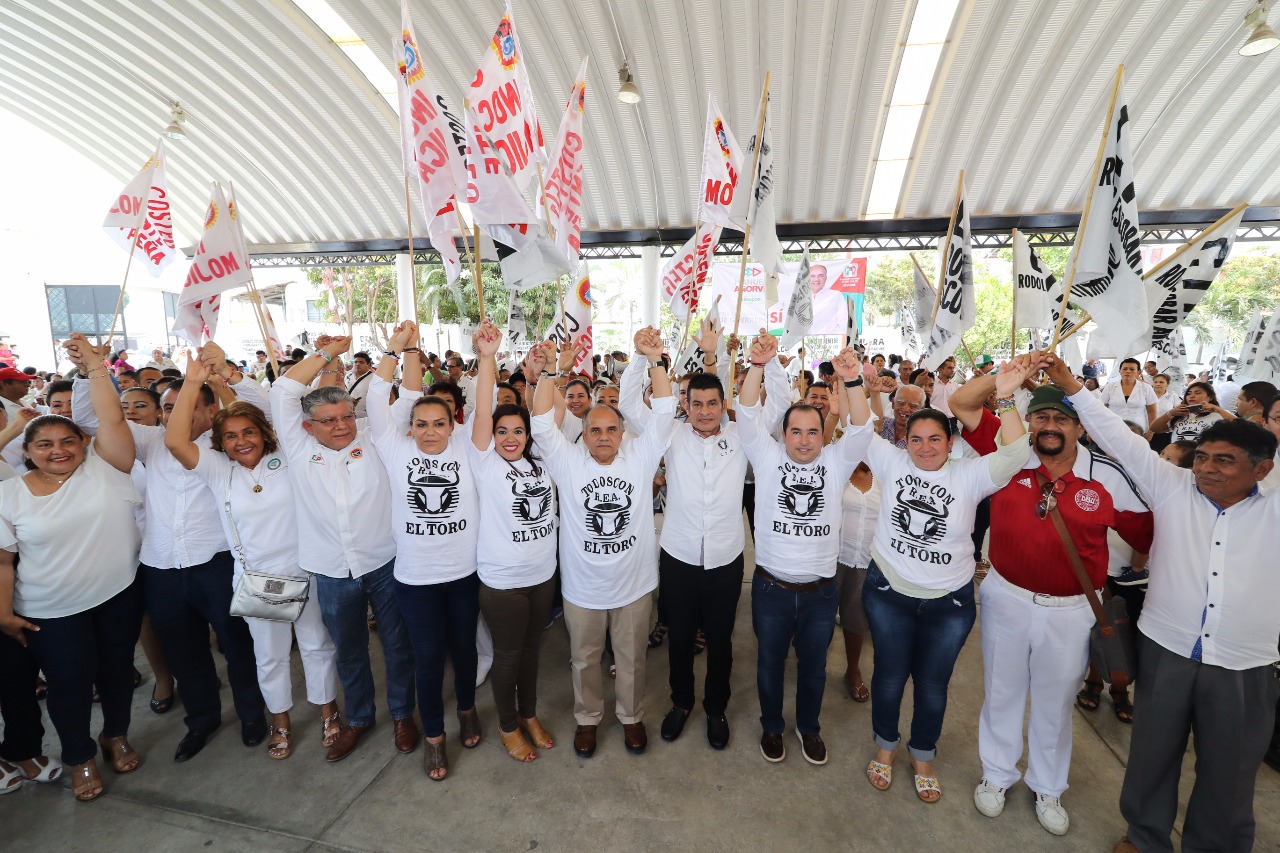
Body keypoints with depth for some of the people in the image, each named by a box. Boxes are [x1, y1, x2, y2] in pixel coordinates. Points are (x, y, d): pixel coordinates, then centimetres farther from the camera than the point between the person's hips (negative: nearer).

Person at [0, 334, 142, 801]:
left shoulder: (104, 469, -7)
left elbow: (112, 419, -21)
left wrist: (94, 366, -22)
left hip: (119, 596, 0)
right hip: (52, 612, 0)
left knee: (117, 667, 16)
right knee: (69, 682, 9)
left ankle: (116, 736, 40)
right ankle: (80, 759, 32)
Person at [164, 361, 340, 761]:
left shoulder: (287, 459, -5)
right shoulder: (219, 471, -3)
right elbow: (175, 441, -17)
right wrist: (193, 382, -18)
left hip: (305, 572, -1)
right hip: (257, 581, 1)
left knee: (318, 644, 15)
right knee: (270, 654, 17)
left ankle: (328, 710, 36)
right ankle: (280, 722, 39)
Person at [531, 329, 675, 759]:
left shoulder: (640, 456, -8)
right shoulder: (568, 461, -9)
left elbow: (664, 413, -16)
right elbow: (542, 423, -20)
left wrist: (654, 358, -25)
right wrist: (548, 370, -30)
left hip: (634, 583, 0)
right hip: (582, 587, 0)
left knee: (631, 659, 20)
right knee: (585, 659, 21)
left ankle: (631, 716, 44)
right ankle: (587, 718, 45)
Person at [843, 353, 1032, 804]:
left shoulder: (968, 475, -7)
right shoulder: (893, 464, -6)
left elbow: (1014, 454, -21)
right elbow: (860, 431, -14)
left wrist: (1005, 399, -32)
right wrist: (853, 384, -27)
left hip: (949, 602, 0)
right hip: (889, 594, 0)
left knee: (932, 686, 17)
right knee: (890, 676, 16)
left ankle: (923, 757, 42)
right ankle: (885, 746, 41)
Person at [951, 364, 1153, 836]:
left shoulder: (1109, 477, -11)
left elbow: (1148, 536, -1)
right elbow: (961, 403, -13)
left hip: (1070, 609, 0)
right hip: (1006, 597, 0)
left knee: (1055, 702, 21)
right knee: (1001, 692, 19)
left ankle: (1048, 788, 45)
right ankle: (996, 775, 42)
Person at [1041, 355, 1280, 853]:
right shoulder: (1172, 489, -2)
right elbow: (1121, 441, -6)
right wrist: (1072, 389, -9)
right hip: (1165, 650, 0)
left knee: (1228, 770, 17)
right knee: (1153, 753, 16)